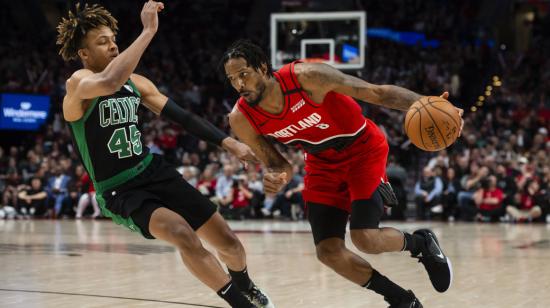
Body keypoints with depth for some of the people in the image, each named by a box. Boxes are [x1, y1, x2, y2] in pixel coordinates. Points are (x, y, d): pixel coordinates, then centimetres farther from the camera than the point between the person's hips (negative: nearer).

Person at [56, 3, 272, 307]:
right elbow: (109, 83, -41)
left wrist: (228, 143, -1)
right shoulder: (78, 83, -17)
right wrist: (148, 30, -38)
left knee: (228, 241, 6)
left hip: (154, 171, 7)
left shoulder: (135, 82, 6)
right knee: (183, 234, -32)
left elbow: (181, 116, 10)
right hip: (118, 191, -7)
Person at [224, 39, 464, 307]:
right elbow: (274, 164, -1)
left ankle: (421, 243, 16)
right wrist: (276, 178, -27)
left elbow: (376, 92, -28)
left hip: (362, 149, -5)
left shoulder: (306, 76, -31)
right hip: (323, 164, 5)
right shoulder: (242, 119, -17)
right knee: (328, 252, -7)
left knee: (365, 238, -19)